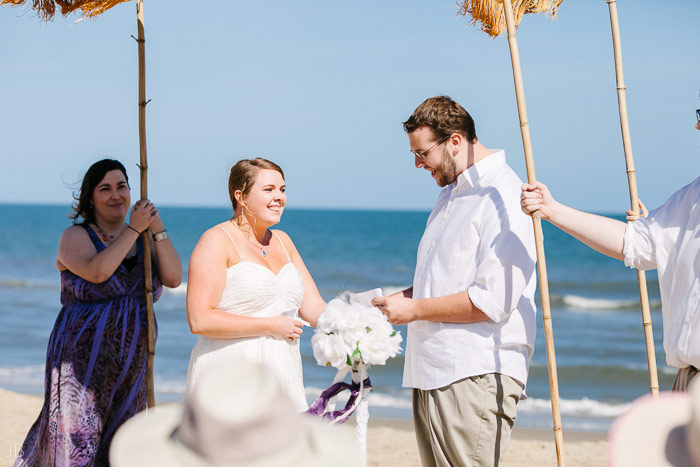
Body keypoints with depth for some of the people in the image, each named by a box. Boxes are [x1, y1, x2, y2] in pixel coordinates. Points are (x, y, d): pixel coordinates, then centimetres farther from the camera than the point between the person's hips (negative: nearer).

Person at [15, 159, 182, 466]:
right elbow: (97, 271, -24)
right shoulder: (75, 237, -4)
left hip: (129, 367, 5)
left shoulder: (144, 240, 10)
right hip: (82, 359, -5)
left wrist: (158, 228, -12)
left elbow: (174, 278, -4)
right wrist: (134, 228, -18)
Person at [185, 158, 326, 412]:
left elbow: (314, 307, 15)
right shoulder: (217, 241, -5)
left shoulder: (282, 241, 17)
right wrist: (269, 326, -13)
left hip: (282, 378, 6)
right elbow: (200, 320, -15)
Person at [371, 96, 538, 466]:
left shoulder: (503, 198, -12)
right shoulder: (450, 195, 19)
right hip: (433, 373, 9)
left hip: (477, 376, -9)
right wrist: (393, 298, 11)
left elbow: (493, 301, -20)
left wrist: (414, 309, -11)